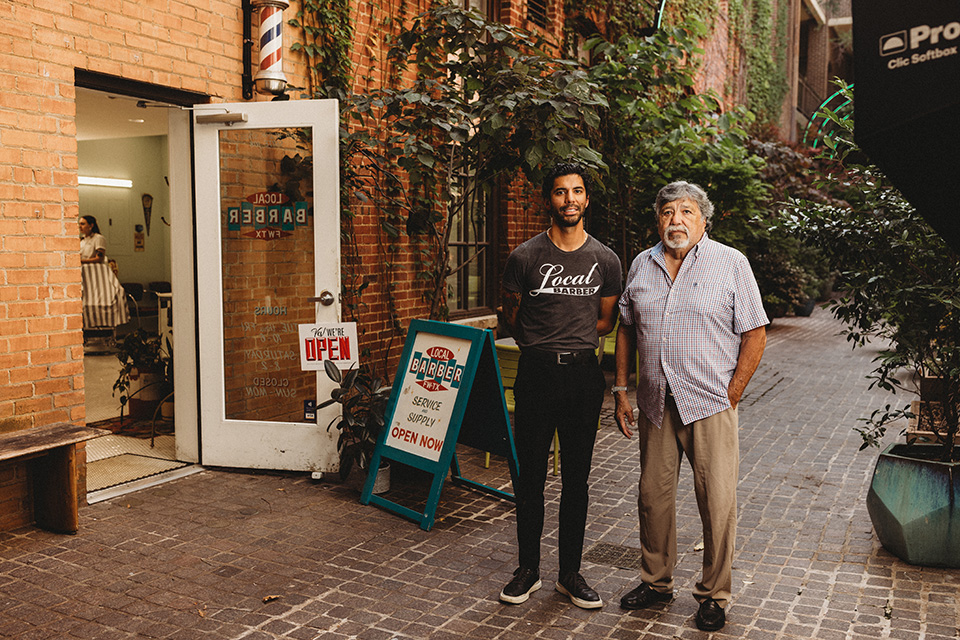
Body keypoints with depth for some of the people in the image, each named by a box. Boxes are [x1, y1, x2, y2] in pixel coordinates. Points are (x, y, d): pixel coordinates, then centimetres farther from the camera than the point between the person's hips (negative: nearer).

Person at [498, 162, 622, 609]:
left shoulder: (605, 261, 4)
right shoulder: (525, 257, -2)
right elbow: (511, 316, 11)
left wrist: (572, 342, 11)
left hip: (583, 374, 2)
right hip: (536, 373, -1)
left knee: (576, 479, 8)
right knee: (531, 476, 5)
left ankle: (570, 574, 21)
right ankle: (528, 570, 20)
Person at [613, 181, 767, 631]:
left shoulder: (730, 263, -1)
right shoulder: (641, 266, 11)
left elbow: (755, 334, -3)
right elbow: (626, 330, 16)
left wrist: (732, 394, -7)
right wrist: (621, 390, 9)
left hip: (710, 405, -4)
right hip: (655, 405, 4)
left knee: (717, 503, 0)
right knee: (653, 496, 11)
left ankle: (714, 595, 17)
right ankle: (656, 581, 29)